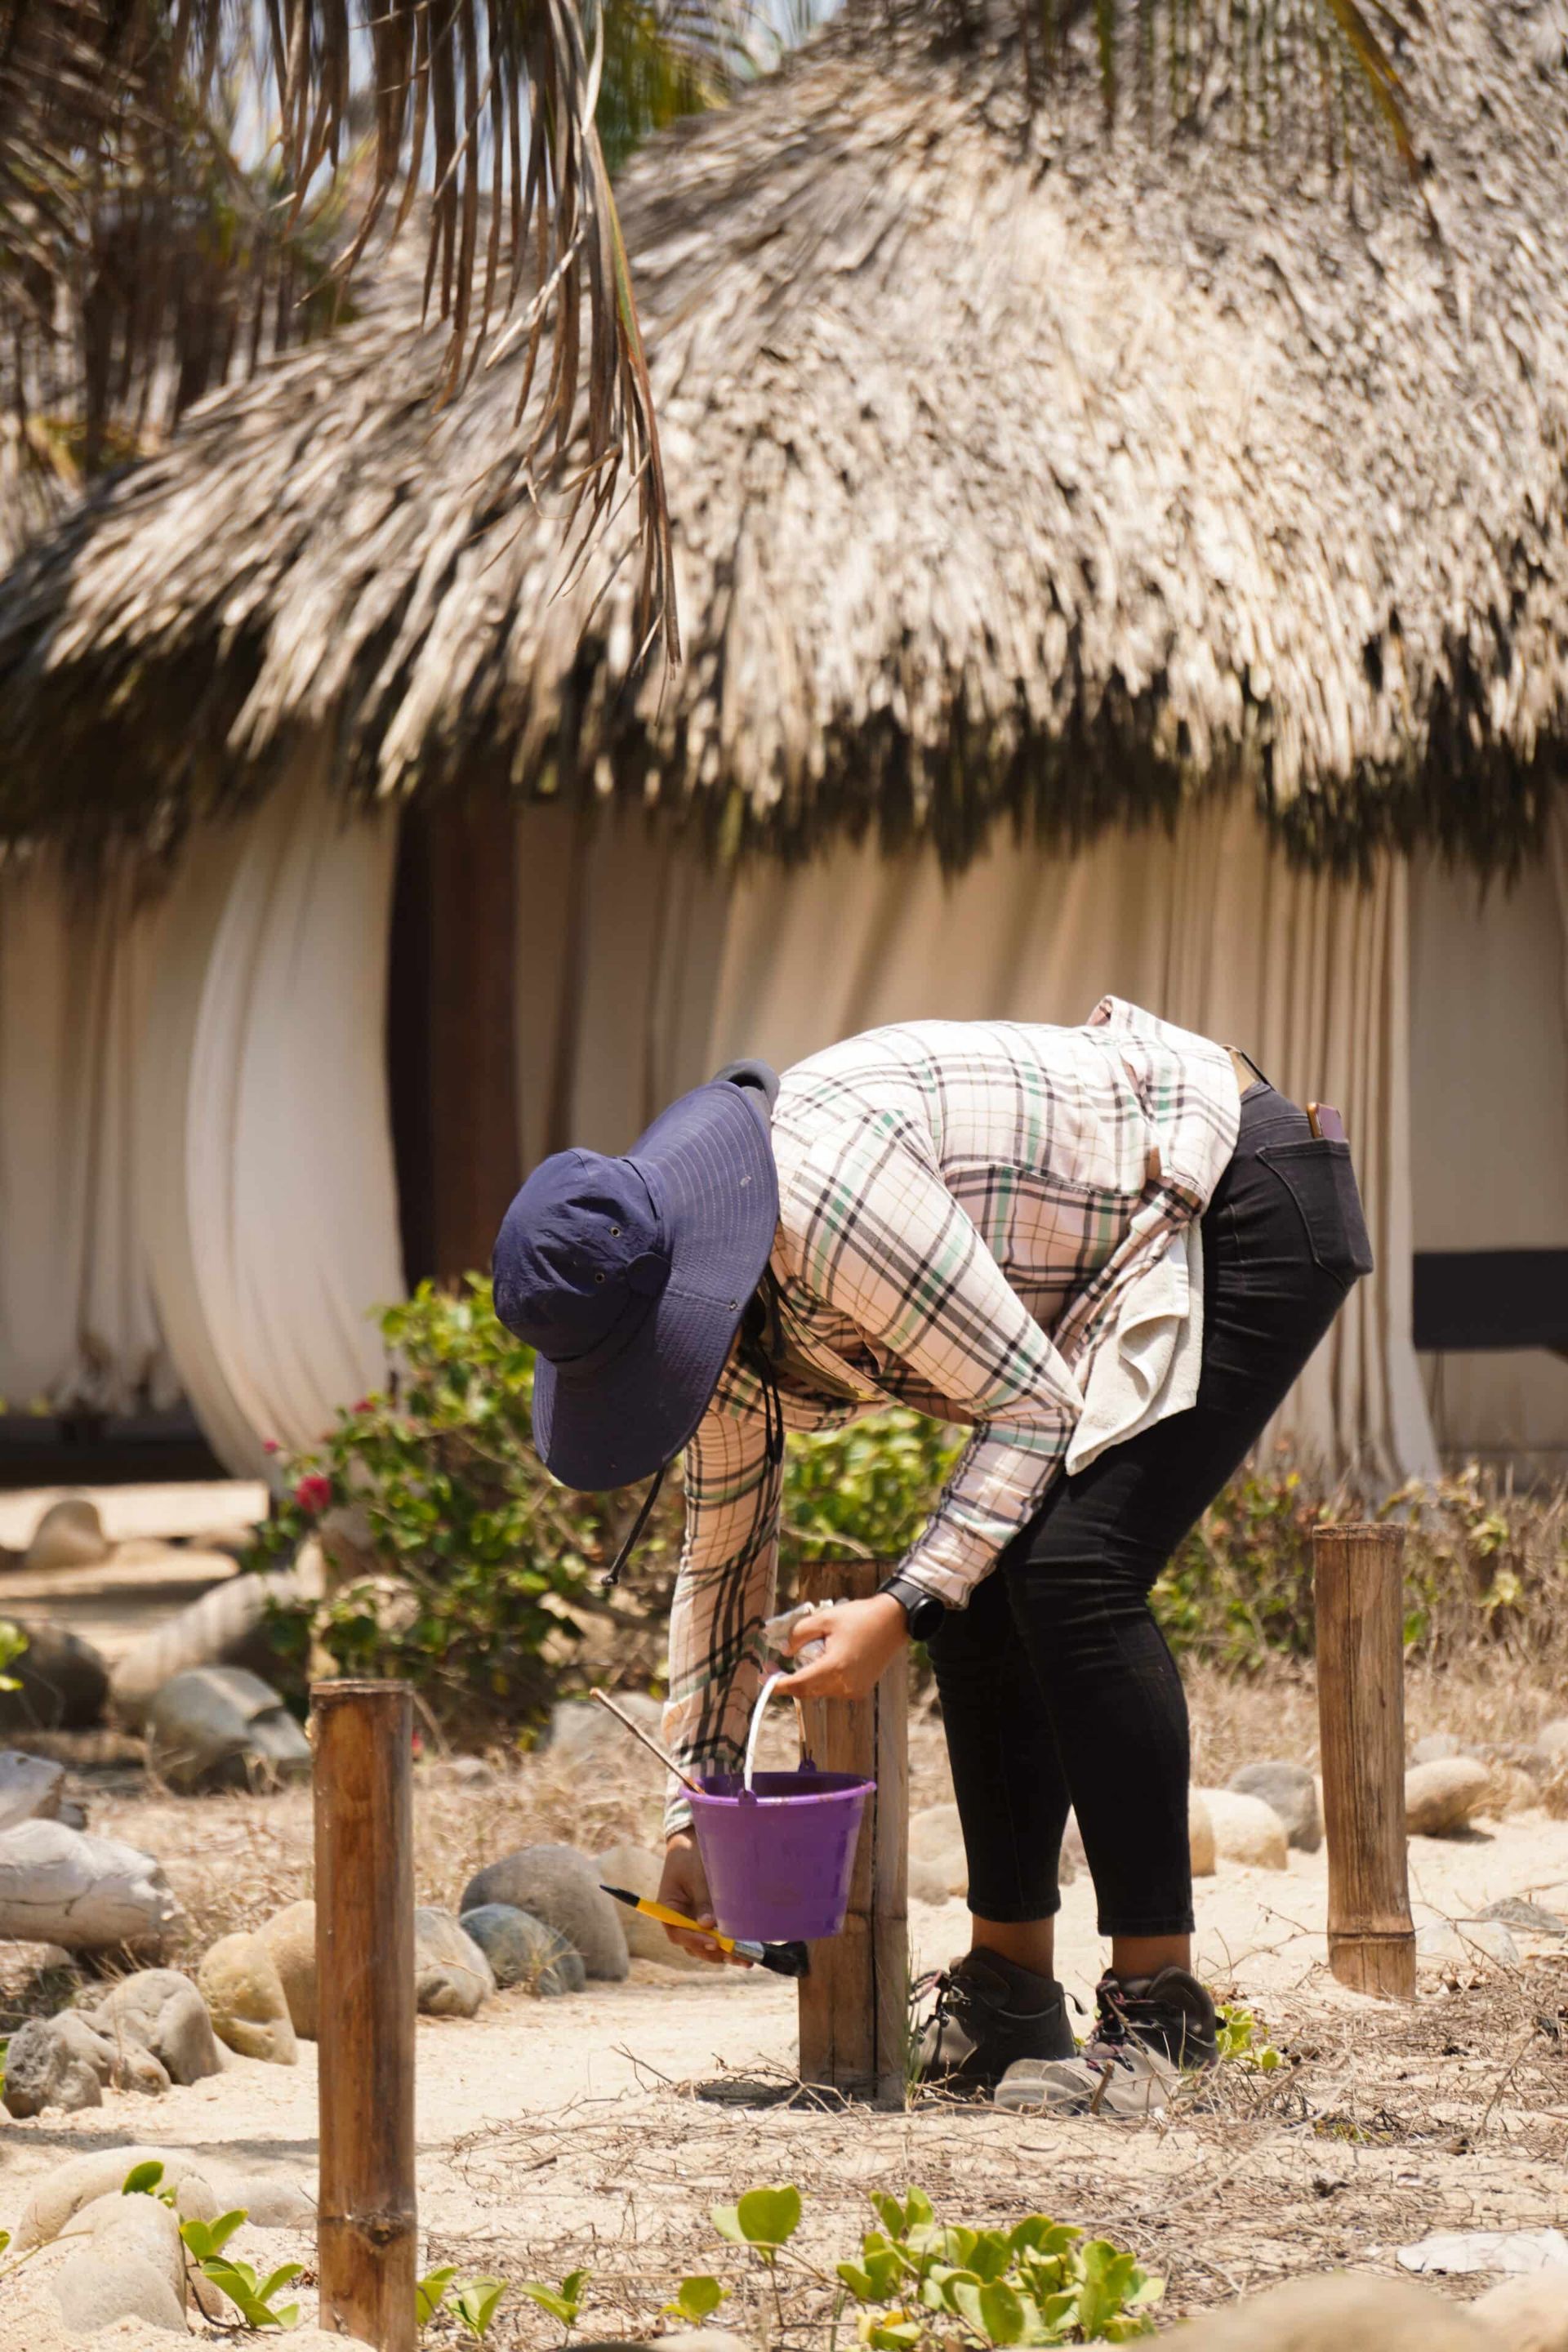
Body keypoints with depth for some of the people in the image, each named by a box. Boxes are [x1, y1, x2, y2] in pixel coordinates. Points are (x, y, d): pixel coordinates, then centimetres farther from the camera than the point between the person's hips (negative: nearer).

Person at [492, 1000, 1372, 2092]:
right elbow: (722, 1558, 9)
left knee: (1072, 1577, -20)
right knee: (977, 1593, 1)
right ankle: (1010, 1999, 7)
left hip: (1248, 1215, -9)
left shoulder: (829, 1196, -32)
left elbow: (1032, 1407, -24)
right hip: (1135, 1263, 9)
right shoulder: (703, 1301, -2)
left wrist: (904, 1610, -27)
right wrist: (691, 1815, 7)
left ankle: (1160, 2007, -15)